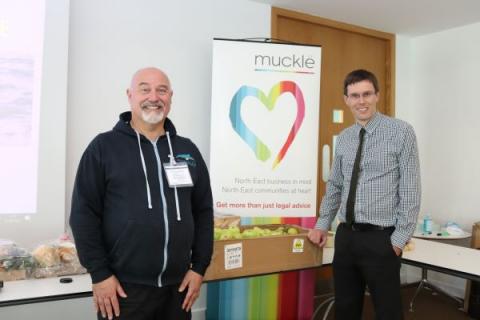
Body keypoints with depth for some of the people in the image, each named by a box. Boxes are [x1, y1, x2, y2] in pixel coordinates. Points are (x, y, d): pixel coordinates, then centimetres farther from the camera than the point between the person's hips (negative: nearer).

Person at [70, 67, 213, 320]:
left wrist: (199, 267, 3)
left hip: (178, 286, 4)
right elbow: (84, 214, -5)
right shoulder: (104, 146, -3)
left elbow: (203, 212, 8)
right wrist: (99, 273, -8)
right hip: (123, 287, -3)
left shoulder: (187, 150, 8)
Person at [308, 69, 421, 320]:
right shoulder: (343, 138, 8)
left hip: (381, 239, -5)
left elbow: (410, 190, -9)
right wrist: (322, 225, 10)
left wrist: (399, 240, -12)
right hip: (345, 236, 5)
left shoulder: (401, 132, -8)